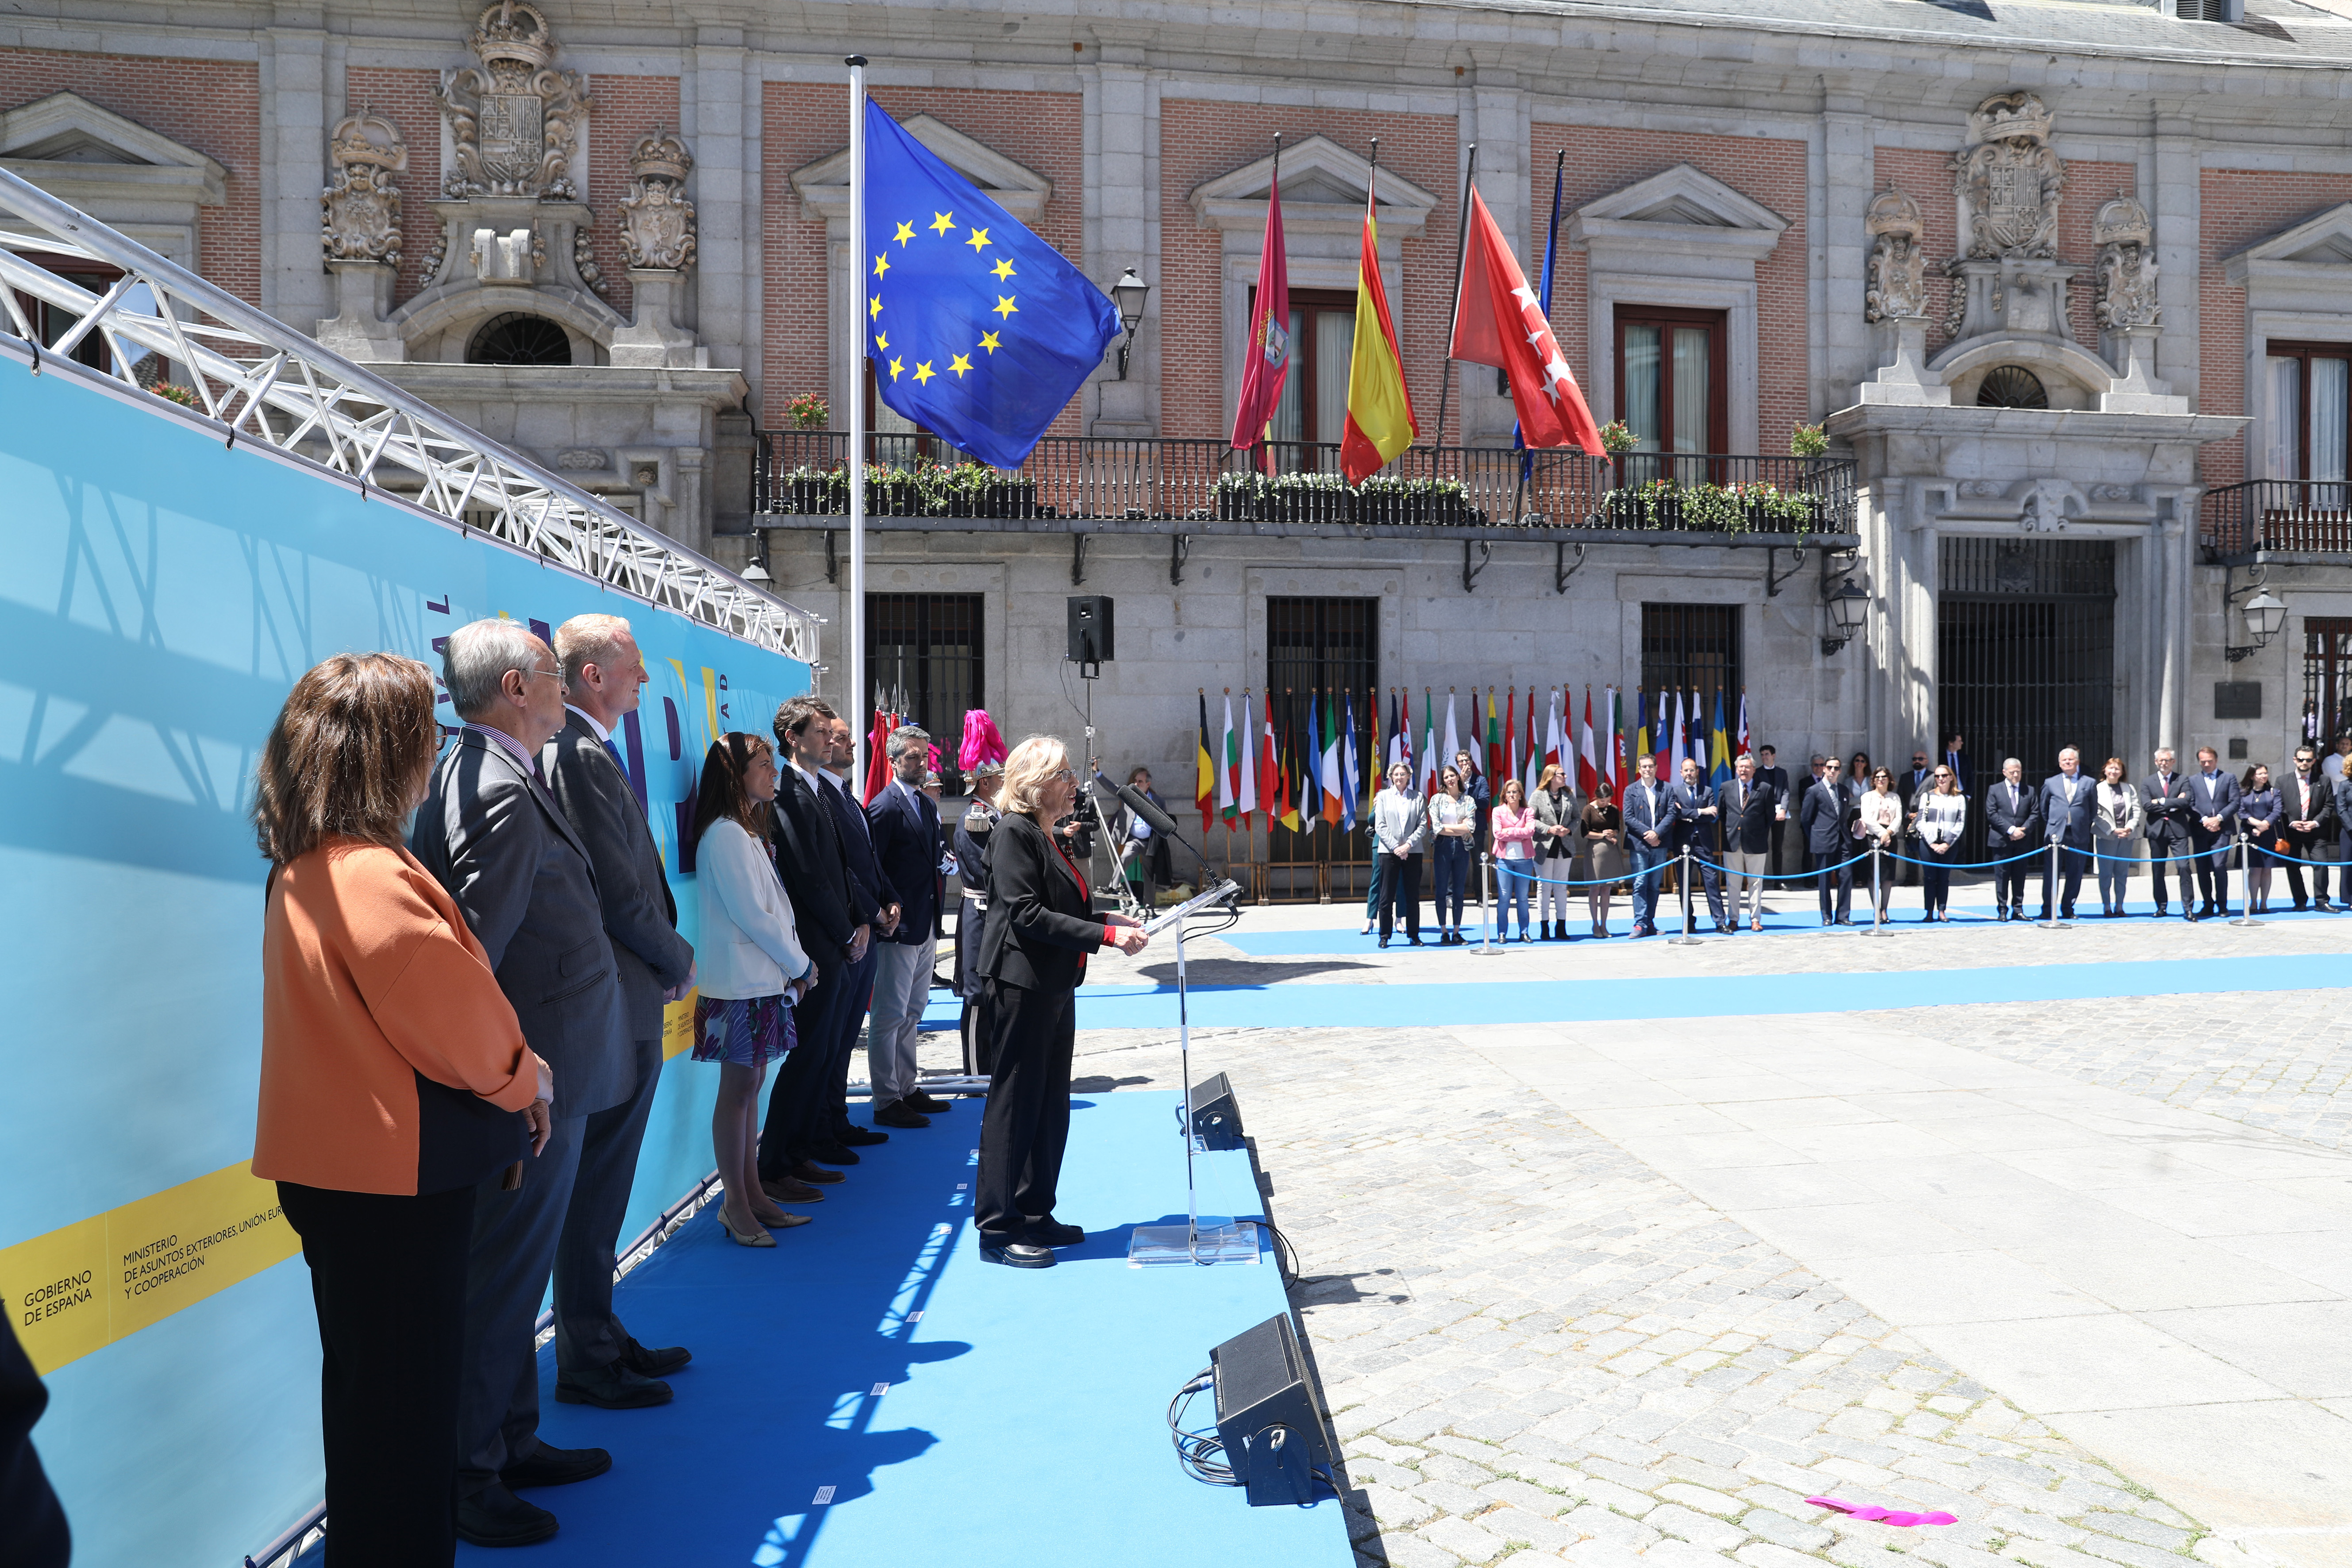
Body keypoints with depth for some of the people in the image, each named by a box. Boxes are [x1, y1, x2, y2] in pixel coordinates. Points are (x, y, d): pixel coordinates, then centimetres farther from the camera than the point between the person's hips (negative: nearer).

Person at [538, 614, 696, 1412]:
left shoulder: (577, 750, 15)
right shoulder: (585, 755, -17)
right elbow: (622, 894, -20)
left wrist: (664, 962, 9)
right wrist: (680, 962, -5)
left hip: (618, 1007, 10)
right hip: (616, 1011, -10)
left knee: (599, 1189, 18)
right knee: (594, 1193, 1)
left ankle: (601, 1339, 30)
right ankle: (587, 1364, 12)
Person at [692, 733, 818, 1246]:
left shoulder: (747, 833, 17)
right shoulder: (726, 835, -13)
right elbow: (751, 916, -17)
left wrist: (797, 964, 5)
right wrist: (800, 966, -7)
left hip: (763, 980, 9)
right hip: (742, 982, -9)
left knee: (750, 1085, 12)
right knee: (738, 1089, -3)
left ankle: (753, 1195, 17)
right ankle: (736, 1204, 4)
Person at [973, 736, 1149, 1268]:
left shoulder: (1048, 836, 15)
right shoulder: (1014, 833, -14)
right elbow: (1027, 914, -21)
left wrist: (1116, 920, 4)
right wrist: (1107, 935, -23)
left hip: (1055, 987, 10)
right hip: (1023, 986, -10)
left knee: (1051, 1105, 13)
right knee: (1014, 1103, -3)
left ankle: (1035, 1215, 24)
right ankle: (998, 1228, 6)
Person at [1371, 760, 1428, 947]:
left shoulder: (1417, 798, 9)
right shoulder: (1383, 797, 6)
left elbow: (1423, 826, 3)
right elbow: (1380, 826, 0)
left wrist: (1408, 844, -10)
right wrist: (1396, 847, -9)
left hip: (1412, 852, 1)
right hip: (1388, 851, -1)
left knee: (1413, 896, 4)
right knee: (1387, 897, -1)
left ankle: (1414, 935, 13)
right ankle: (1385, 936, 6)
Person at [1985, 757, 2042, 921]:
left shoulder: (2030, 791, 11)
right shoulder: (1995, 790, 4)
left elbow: (2035, 814, 6)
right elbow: (1992, 814, -4)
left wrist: (2024, 830, -10)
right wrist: (2011, 830, -13)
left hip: (2022, 841, 2)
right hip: (2001, 840, -2)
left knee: (2020, 877, 6)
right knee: (2002, 877, 0)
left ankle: (2018, 910, 11)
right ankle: (2002, 910, 5)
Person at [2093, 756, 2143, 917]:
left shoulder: (2129, 789, 11)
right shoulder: (2098, 789, -1)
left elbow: (2137, 810, 7)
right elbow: (2097, 815, -6)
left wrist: (2130, 828, -8)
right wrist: (2113, 830, -13)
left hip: (2127, 836, 3)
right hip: (2107, 836, -3)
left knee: (2122, 873, 6)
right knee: (2106, 873, -1)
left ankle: (2119, 907, 12)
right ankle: (2107, 907, 5)